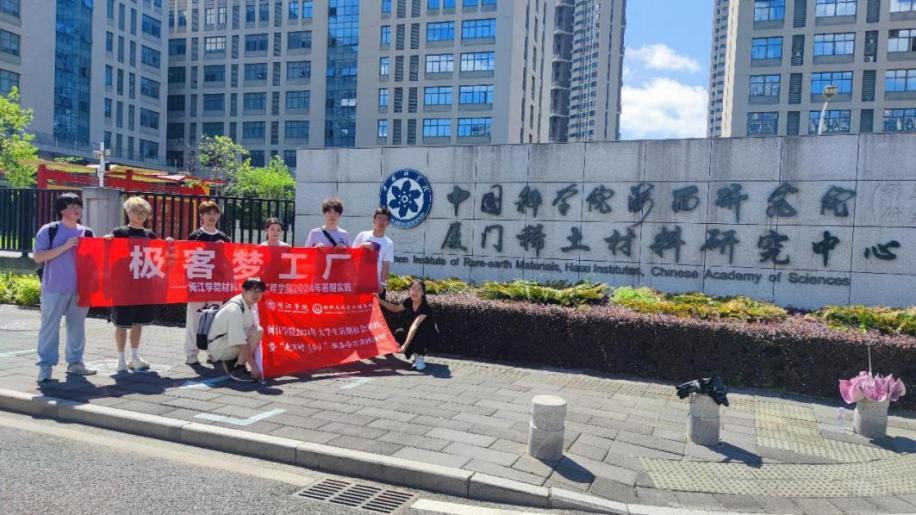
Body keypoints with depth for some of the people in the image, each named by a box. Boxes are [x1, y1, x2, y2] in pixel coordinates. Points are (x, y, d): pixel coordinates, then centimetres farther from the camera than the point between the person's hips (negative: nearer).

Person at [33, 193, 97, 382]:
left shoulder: (86, 232, 9)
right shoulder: (49, 230, -3)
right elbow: (37, 257, -10)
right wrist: (65, 247, -17)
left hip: (80, 289, 4)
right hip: (54, 289, -4)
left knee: (77, 326, 10)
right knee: (50, 326, 1)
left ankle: (75, 362, 21)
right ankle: (45, 365, 7)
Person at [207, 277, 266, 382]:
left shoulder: (250, 304, 1)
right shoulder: (235, 309, -26)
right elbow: (241, 343, -29)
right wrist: (254, 366, -27)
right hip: (217, 347, -9)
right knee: (257, 332, -23)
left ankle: (231, 361, 10)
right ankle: (238, 369, -14)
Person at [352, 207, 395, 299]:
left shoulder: (388, 243, 0)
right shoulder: (363, 235, 2)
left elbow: (386, 265, -5)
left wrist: (382, 283, -15)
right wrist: (362, 246, -13)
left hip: (376, 284, -1)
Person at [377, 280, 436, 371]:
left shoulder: (425, 307, -30)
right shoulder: (409, 302, -11)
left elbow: (415, 326, -41)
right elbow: (396, 309, 11)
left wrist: (405, 345, -50)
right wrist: (380, 301, 2)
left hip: (429, 334, -5)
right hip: (414, 333, 6)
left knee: (421, 327, -37)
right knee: (399, 333, -21)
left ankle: (420, 357, -16)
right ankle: (414, 353, 4)